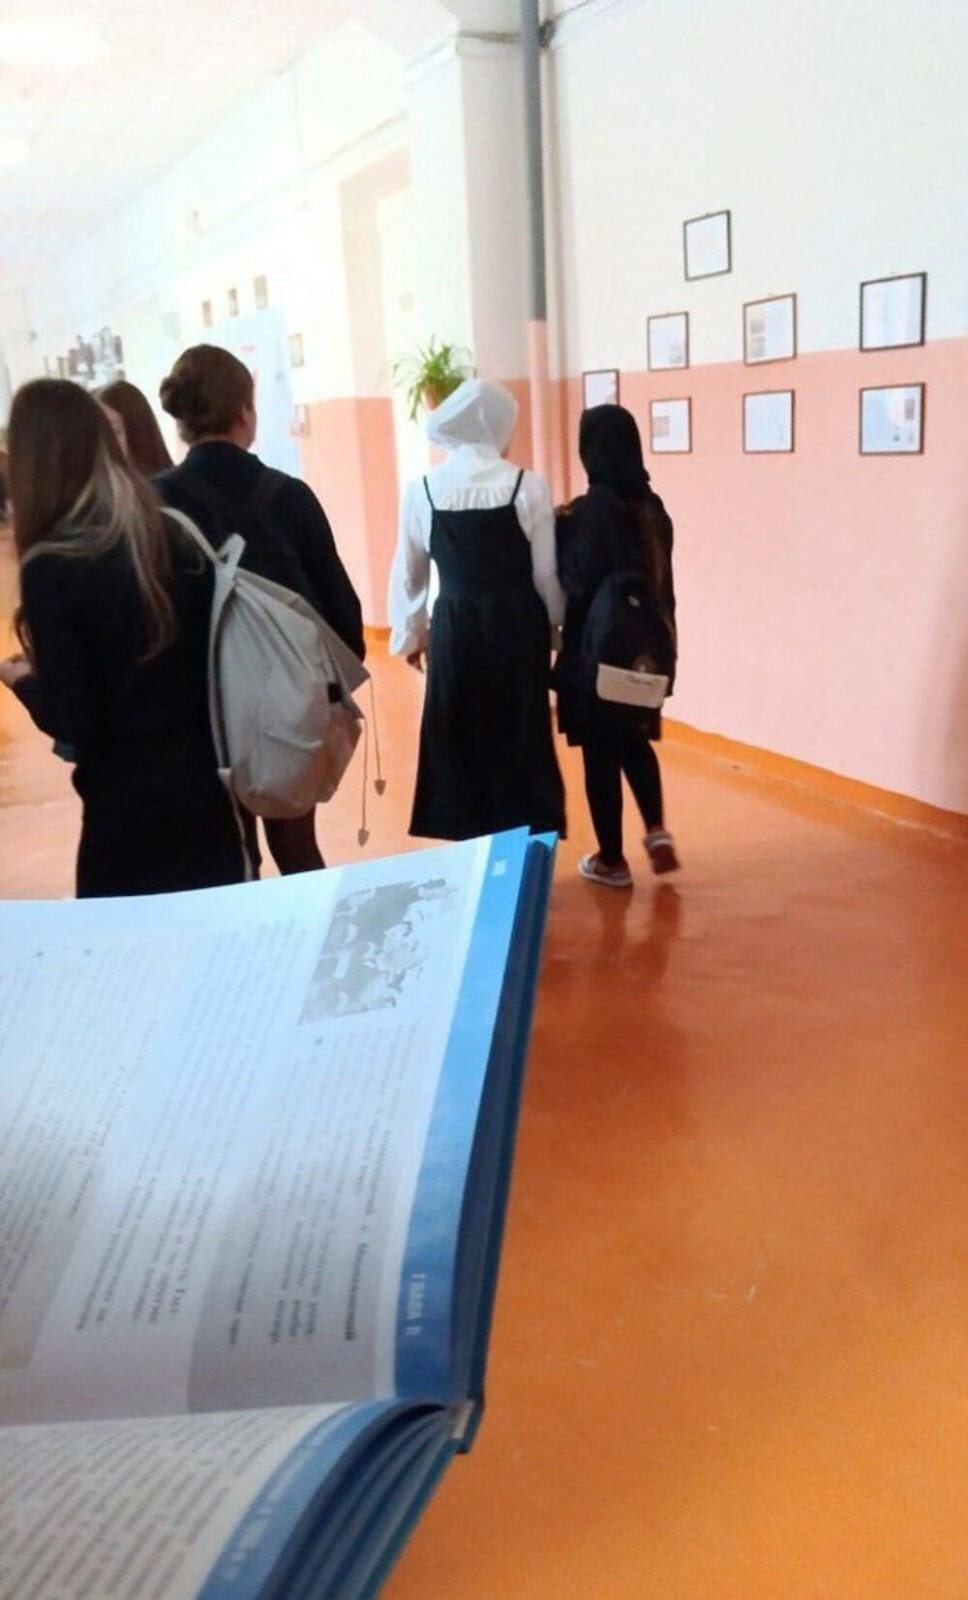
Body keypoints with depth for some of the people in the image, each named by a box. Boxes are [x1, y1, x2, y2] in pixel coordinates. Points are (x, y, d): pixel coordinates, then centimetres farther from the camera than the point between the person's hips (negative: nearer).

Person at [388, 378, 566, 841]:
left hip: (453, 630, 2)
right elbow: (547, 574, -3)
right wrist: (559, 626, 14)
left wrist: (408, 634, 20)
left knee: (458, 743, 12)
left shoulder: (422, 490, -2)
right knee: (521, 741, 10)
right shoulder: (528, 487, -9)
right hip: (516, 627, -1)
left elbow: (408, 573, 6)